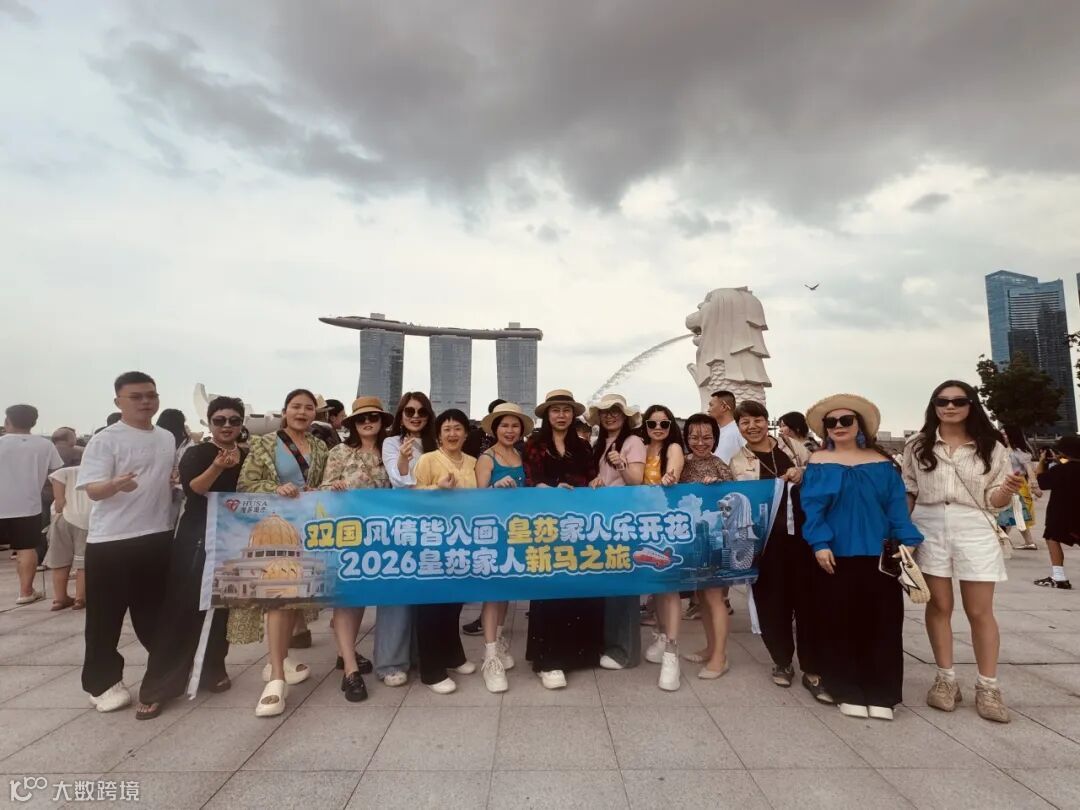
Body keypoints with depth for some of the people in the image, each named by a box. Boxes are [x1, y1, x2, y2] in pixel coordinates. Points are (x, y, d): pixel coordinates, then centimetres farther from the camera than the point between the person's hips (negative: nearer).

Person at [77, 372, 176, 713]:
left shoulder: (168, 438, 9)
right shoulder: (105, 440, -10)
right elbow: (93, 490, -16)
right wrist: (115, 485, -37)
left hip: (158, 536, 5)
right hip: (111, 540, -5)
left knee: (154, 610, 18)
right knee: (106, 616, 5)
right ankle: (103, 682, 21)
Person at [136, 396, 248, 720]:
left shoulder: (249, 457, 9)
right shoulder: (196, 453, -3)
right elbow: (192, 490, -20)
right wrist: (217, 467, -35)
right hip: (196, 539, -4)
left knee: (222, 606, 11)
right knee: (182, 608, -2)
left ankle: (213, 669, 26)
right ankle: (157, 686, 7)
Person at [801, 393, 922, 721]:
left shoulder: (881, 462, 8)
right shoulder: (818, 463, 1)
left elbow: (896, 504, 4)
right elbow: (812, 507, -5)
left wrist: (907, 541, -5)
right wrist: (820, 544, -14)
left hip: (880, 553, 2)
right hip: (838, 553, -2)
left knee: (883, 621, 6)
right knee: (842, 621, 4)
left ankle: (880, 694, 19)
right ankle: (848, 692, 17)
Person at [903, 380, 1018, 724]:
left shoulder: (990, 447, 3)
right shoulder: (918, 445, 4)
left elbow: (993, 499, 4)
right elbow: (908, 492, 7)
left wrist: (1008, 489, -18)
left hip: (974, 531, 0)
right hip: (929, 528, 0)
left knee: (980, 611, 4)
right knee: (939, 605, 6)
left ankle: (988, 686, 17)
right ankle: (946, 678, 18)